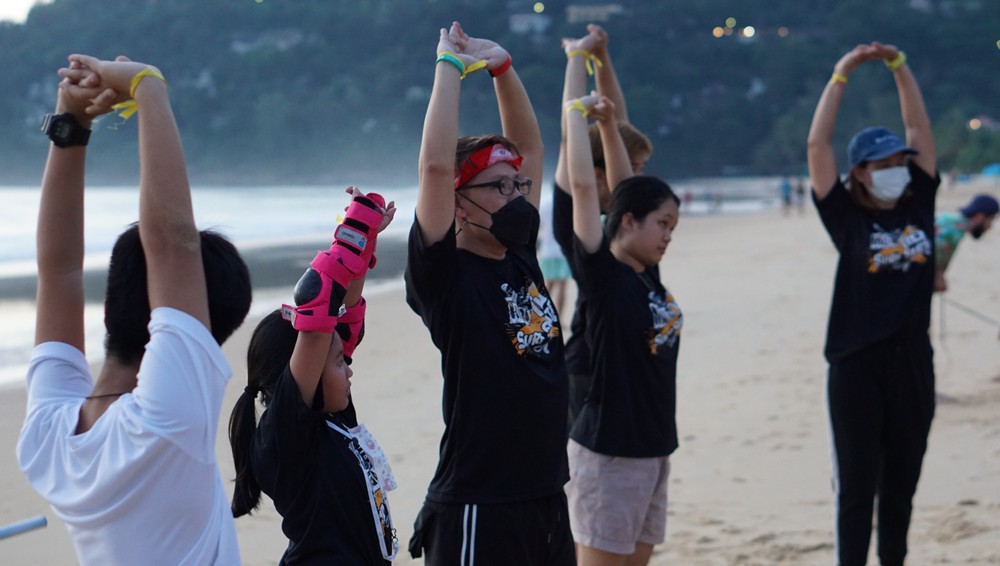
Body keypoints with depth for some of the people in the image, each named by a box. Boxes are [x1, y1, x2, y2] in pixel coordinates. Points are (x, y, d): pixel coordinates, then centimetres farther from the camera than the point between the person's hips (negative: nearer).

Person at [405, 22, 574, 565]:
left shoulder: (520, 257, 10)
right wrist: (450, 65, -13)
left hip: (547, 501, 8)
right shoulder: (445, 274, -10)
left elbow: (529, 148, 19)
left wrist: (502, 67, 9)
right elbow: (436, 164, -23)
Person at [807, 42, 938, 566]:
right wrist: (842, 74, -8)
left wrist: (898, 65, 5)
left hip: (912, 361, 4)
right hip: (858, 365, -4)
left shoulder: (918, 204, 7)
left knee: (901, 483, 14)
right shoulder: (847, 217, -4)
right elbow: (817, 144, -9)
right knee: (856, 486, 3)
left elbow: (919, 127, 10)